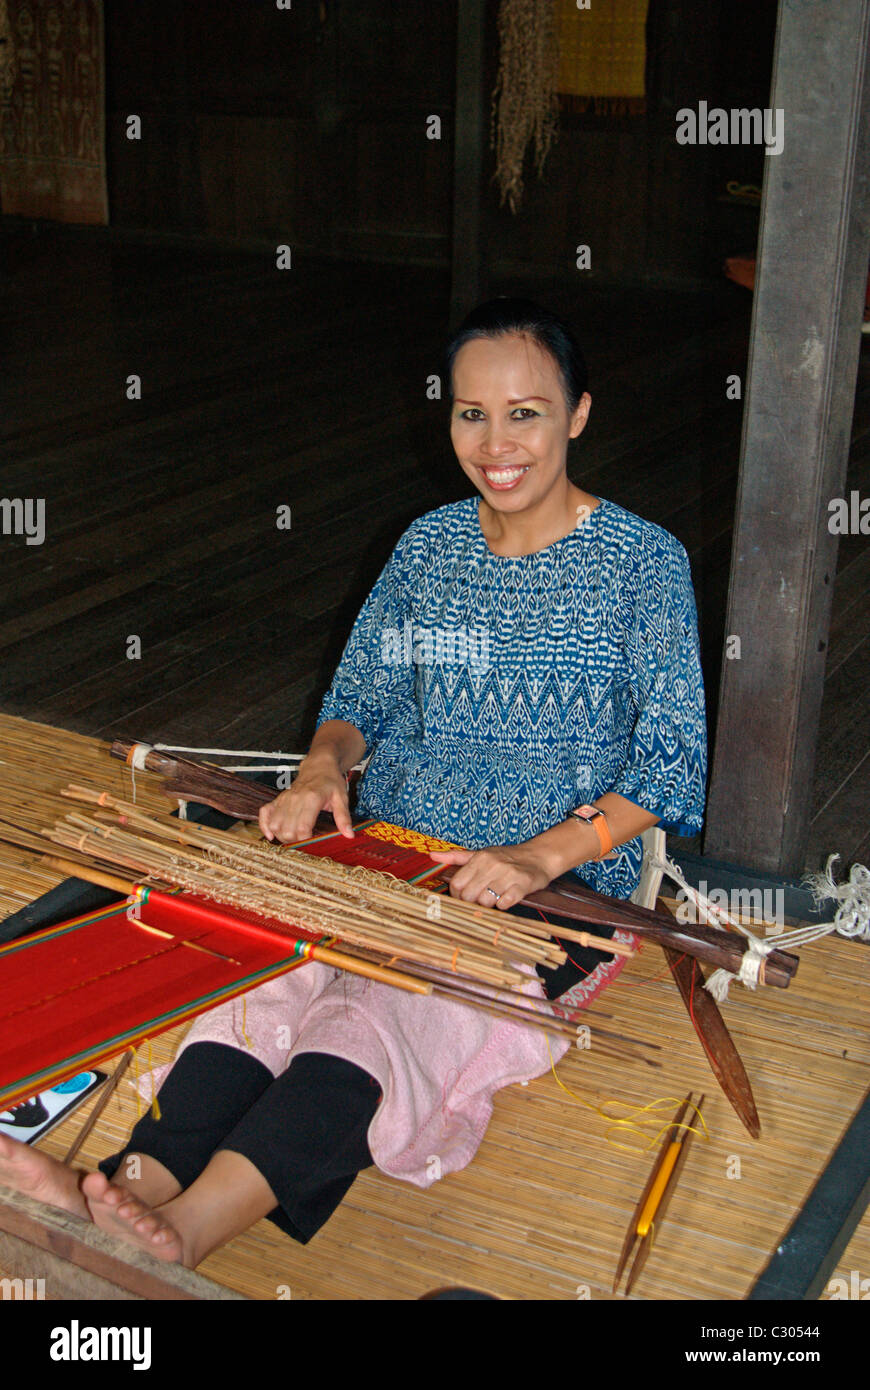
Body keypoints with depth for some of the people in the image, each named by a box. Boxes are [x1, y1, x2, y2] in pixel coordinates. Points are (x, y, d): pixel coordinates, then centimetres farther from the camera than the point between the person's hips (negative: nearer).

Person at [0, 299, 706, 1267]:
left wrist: (540, 855, -22)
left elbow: (671, 762, -7)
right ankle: (131, 1188, -45)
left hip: (559, 885, -4)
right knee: (272, 977, -27)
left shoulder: (643, 562, -3)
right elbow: (358, 694, 18)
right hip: (389, 855, 5)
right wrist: (323, 768, -6)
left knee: (381, 1015, -33)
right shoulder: (429, 545, 11)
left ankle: (185, 1229, -49)